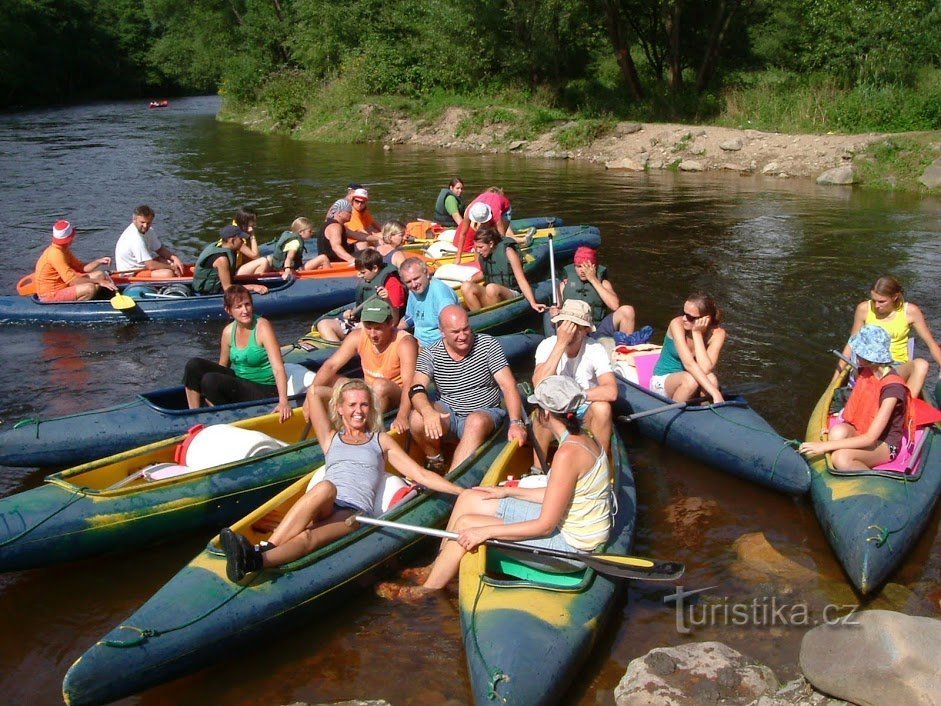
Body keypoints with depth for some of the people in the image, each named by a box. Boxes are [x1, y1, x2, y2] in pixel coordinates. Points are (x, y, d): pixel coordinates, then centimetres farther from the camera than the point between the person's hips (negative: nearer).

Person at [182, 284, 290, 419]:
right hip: (238, 380, 7)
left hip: (263, 391, -7)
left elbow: (278, 368, -26)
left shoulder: (262, 327, -17)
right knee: (193, 365, -7)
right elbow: (222, 367, 16)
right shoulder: (228, 332, 2)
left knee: (209, 380, -25)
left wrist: (283, 401, -39)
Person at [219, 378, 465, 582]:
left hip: (356, 514, -1)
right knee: (325, 488, -38)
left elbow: (421, 475, 16)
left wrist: (461, 491, 7)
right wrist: (343, 390, 32)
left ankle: (255, 559, -63)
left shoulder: (381, 441, 25)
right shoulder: (330, 438, 28)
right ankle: (265, 548, -53)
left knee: (308, 538, -35)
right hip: (323, 508, 1)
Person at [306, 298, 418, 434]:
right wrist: (311, 393, -23)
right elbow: (331, 366, -9)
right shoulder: (357, 337, -8)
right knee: (325, 381, -9)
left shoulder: (404, 343, -22)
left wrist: (402, 417, -47)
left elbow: (409, 384, -32)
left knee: (380, 385, -37)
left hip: (398, 397, -5)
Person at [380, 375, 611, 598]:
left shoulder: (568, 453, -27)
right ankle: (438, 569, 23)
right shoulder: (582, 438, 2)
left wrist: (486, 531, -20)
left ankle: (427, 590, 10)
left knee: (466, 524, -9)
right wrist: (508, 491, 17)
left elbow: (545, 525, -24)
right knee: (469, 499, 8)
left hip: (570, 544, -9)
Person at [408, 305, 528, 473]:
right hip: (448, 414, 2)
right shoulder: (430, 355, -5)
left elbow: (508, 386, -13)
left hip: (486, 413, -1)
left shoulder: (488, 345, -7)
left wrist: (516, 422, -28)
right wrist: (428, 412, -43)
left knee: (476, 421, -36)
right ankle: (434, 462, 0)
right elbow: (417, 389, -20)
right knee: (418, 418, -27)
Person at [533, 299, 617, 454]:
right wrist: (561, 343, -36)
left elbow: (611, 392, -31)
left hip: (587, 410, 0)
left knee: (602, 408, -32)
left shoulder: (595, 350, -19)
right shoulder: (547, 346, -16)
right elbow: (539, 386, -34)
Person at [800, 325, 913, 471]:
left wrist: (825, 445, -32)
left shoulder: (893, 387, -25)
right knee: (838, 432, -30)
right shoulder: (865, 372, -1)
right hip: (860, 433, 6)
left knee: (842, 458, -34)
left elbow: (870, 438, -29)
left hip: (884, 444, -6)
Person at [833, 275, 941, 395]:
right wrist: (836, 376, 7)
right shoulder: (864, 309, 0)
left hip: (899, 368, 0)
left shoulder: (910, 311, -1)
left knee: (921, 364, -33)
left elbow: (931, 344, 4)